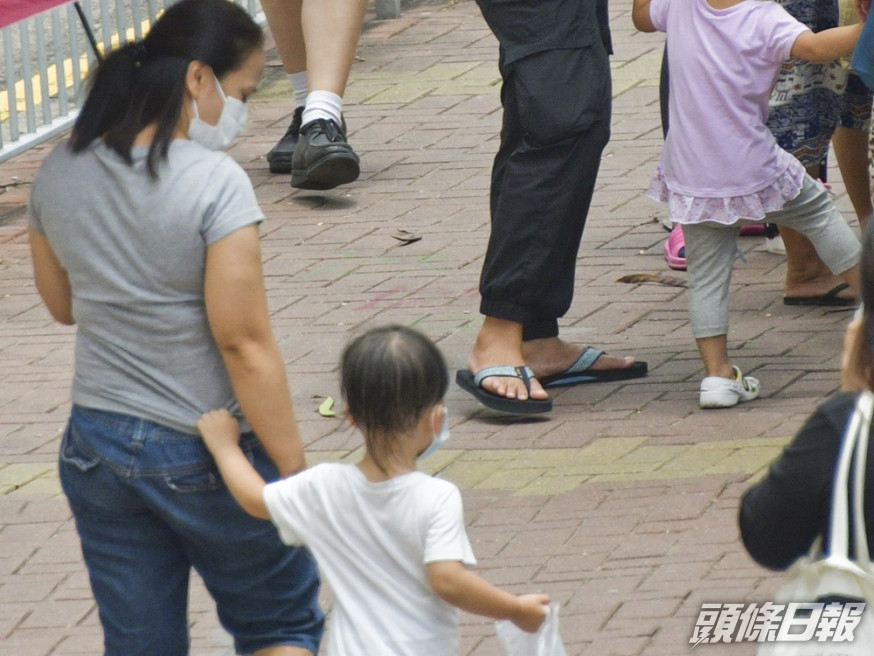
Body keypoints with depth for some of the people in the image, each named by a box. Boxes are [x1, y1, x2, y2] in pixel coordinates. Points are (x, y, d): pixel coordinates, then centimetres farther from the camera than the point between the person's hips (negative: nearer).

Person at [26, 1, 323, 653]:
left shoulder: (60, 172, -1)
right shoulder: (215, 183, -20)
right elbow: (244, 343, -20)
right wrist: (294, 472, -14)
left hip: (96, 448, 5)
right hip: (203, 454, -5)